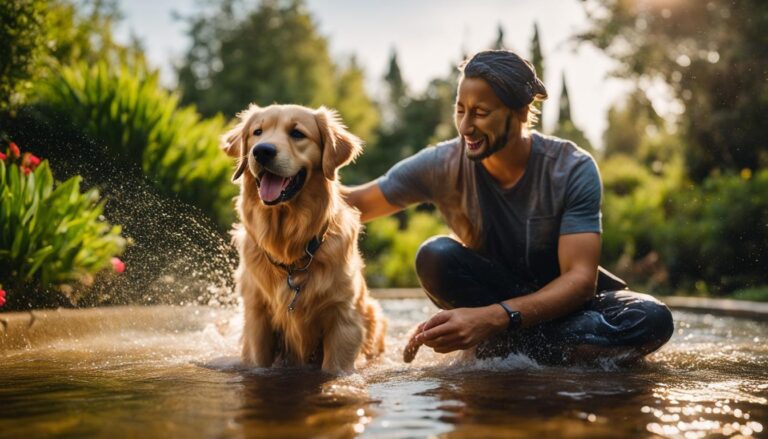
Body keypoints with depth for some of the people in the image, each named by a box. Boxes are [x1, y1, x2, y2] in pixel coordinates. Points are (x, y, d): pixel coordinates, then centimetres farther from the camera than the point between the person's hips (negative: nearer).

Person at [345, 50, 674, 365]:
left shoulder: (573, 169, -19)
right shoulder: (442, 165, -14)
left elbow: (580, 277, -26)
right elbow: (356, 205, -5)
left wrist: (493, 319, -41)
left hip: (563, 299, 0)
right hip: (488, 292, 1)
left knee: (652, 319, -30)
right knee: (436, 255, -30)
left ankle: (500, 348, -26)